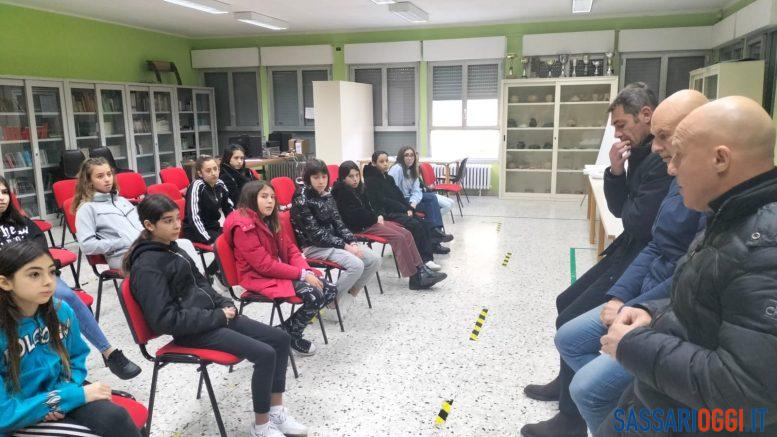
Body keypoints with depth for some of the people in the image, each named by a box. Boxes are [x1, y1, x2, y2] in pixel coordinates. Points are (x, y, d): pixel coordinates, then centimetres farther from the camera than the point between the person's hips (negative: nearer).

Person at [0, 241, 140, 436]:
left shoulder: (62, 311, -6)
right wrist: (76, 395, -20)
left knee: (114, 417, -24)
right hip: (17, 421, -4)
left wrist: (66, 392, -8)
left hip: (59, 393, 4)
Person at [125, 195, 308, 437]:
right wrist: (217, 316, -19)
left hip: (210, 314, 9)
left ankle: (277, 410, 12)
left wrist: (225, 304, 2)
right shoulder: (147, 267, -18)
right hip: (192, 330, -9)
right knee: (264, 354, -20)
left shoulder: (171, 249, 10)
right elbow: (166, 320, -23)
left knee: (280, 338, 1)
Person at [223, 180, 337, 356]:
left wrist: (307, 271, -9)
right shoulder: (243, 227, -17)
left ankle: (288, 329, 6)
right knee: (315, 295, -25)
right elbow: (265, 265, -22)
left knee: (330, 290, -3)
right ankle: (289, 333, -1)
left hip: (281, 271, 9)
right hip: (261, 278, -9)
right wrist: (302, 274, -21)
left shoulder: (268, 221, 10)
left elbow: (290, 248, 9)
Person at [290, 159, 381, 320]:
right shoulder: (301, 199, -13)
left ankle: (348, 296, 6)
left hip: (333, 242, 8)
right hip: (313, 247, -8)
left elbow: (338, 223, 8)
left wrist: (352, 243, -10)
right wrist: (344, 246, -19)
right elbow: (314, 234, -18)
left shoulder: (327, 196, 9)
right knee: (356, 265, -27)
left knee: (374, 260, -5)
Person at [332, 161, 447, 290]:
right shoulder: (342, 192, -12)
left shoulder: (358, 188, 14)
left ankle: (421, 269, -11)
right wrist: (376, 218, -7)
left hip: (370, 221, 9)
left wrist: (378, 216, 1)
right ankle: (414, 277, -20)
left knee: (406, 234, -7)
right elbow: (356, 214, -18)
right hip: (359, 227, -9)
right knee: (398, 237, -21)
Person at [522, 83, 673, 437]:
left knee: (571, 322, -13)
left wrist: (628, 205, -4)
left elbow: (638, 221, -26)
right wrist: (616, 172, -6)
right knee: (567, 302, 18)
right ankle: (567, 382, 35)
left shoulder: (665, 158, -23)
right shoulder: (643, 153, 9)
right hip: (629, 252, 11)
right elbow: (619, 208, 10)